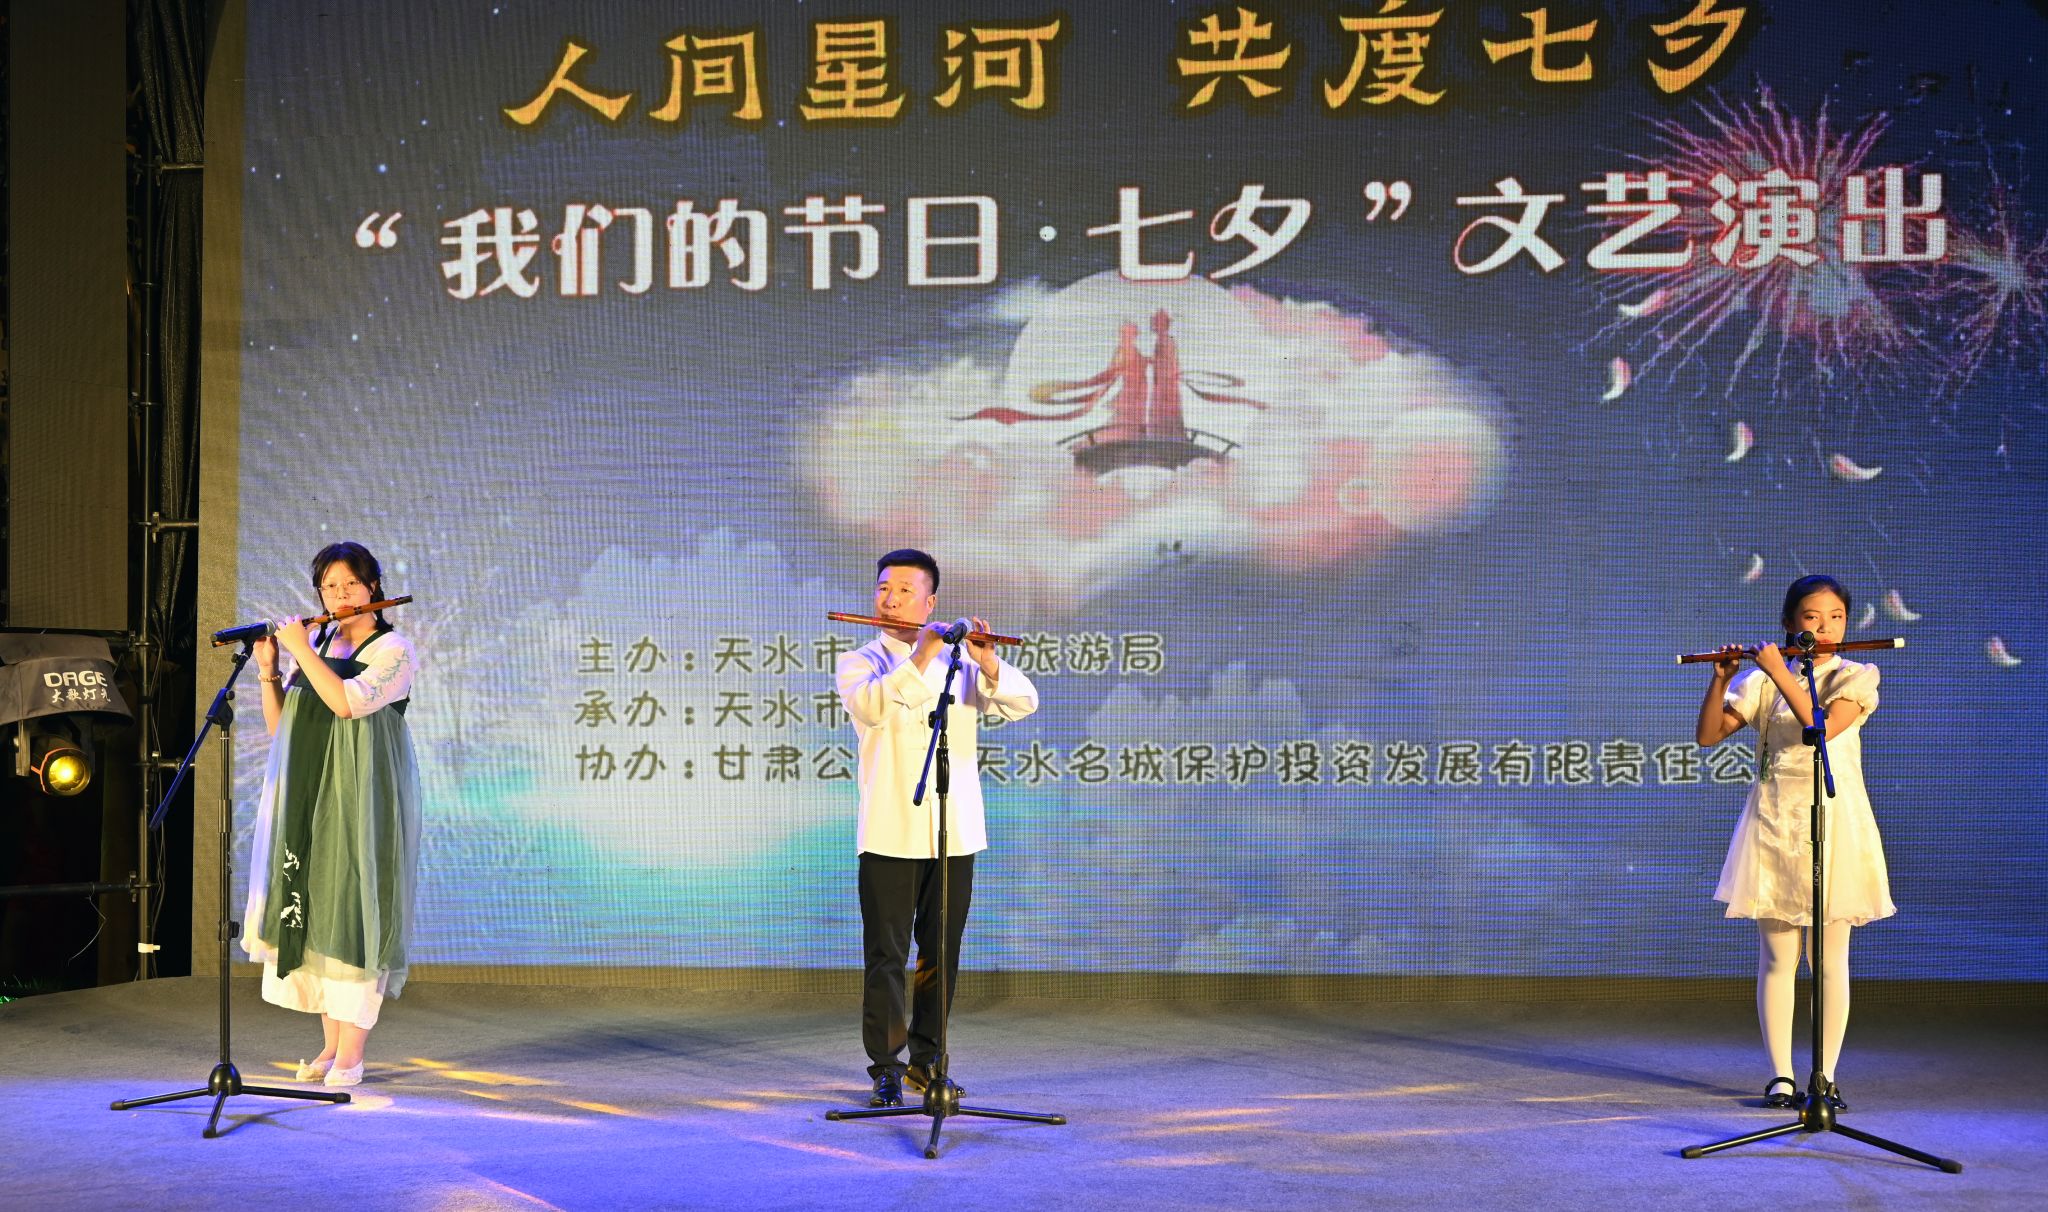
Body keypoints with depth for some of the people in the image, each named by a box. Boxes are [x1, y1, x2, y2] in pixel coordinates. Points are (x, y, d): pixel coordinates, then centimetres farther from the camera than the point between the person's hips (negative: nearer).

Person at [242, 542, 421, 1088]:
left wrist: (302, 648, -13)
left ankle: (350, 1057, -5)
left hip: (360, 800, -6)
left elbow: (348, 701, -21)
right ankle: (330, 1047, 14)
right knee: (312, 912, 6)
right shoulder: (316, 645, 14)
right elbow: (277, 726, 13)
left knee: (351, 914, -8)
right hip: (307, 801, 6)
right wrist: (268, 670, -1)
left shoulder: (393, 651, -3)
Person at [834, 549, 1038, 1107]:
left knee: (941, 955, 8)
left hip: (955, 834, 3)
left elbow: (1023, 702, -1)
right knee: (886, 956, -4)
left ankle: (927, 1062, 19)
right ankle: (886, 1071, 1)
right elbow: (871, 706, -18)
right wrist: (921, 657, -25)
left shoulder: (959, 663, 12)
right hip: (890, 835, -3)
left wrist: (987, 663, -18)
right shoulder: (859, 663, 5)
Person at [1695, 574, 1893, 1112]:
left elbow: (1823, 727, -17)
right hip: (1773, 823, 1)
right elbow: (1708, 735, -1)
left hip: (1834, 824, -1)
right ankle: (1780, 1075, 7)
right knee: (1777, 957, 1)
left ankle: (1826, 1076, 8)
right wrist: (1721, 678, -14)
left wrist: (1779, 672, -18)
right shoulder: (1762, 679, 6)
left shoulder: (1856, 677, 2)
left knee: (1831, 958, 1)